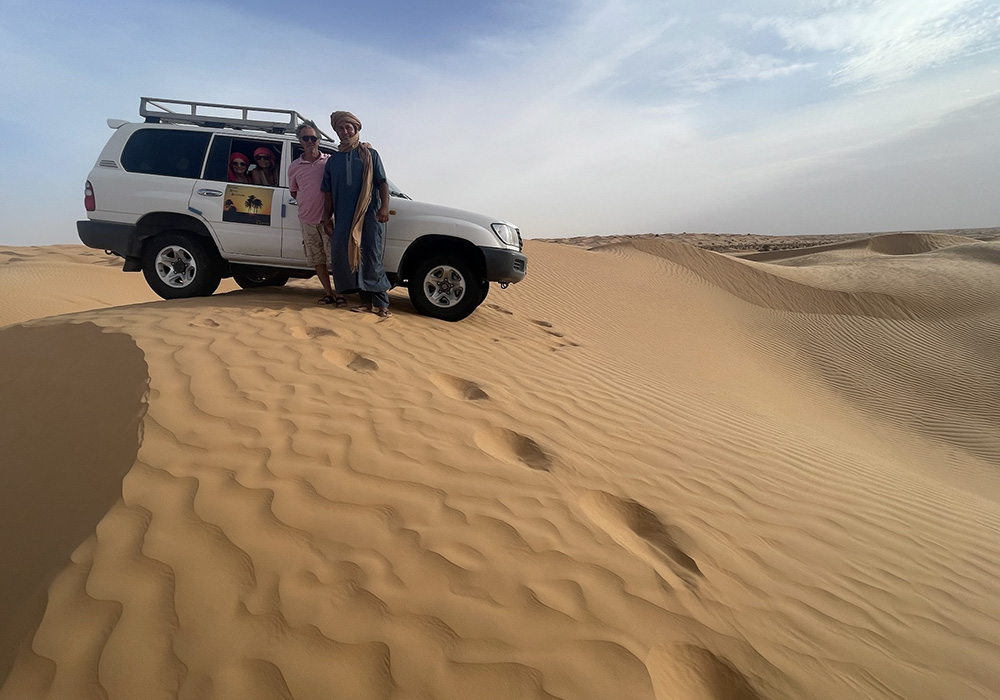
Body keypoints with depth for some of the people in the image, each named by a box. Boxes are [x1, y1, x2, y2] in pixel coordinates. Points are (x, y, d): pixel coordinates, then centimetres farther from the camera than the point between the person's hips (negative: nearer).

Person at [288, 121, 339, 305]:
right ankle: (329, 293, 15)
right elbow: (293, 192, 19)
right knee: (317, 259, 6)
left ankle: (340, 294, 0)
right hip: (307, 220, 3)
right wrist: (307, 206, 11)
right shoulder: (294, 167, 8)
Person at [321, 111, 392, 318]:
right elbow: (328, 192, 20)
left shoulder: (369, 154, 10)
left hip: (370, 215, -4)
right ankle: (366, 300, 5)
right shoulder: (333, 160, 19)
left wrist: (384, 207, -12)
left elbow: (382, 182, 2)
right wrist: (327, 216, 12)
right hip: (344, 218, 4)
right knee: (349, 256, -2)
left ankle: (381, 303, -6)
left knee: (371, 258, -9)